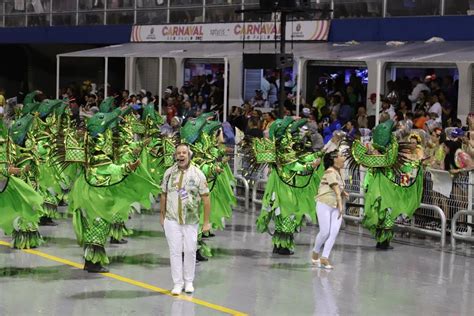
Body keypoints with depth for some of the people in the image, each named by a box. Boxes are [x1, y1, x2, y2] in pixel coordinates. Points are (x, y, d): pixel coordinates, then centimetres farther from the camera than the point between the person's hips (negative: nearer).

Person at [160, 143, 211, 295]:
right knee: (175, 251, 2)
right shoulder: (169, 173, 2)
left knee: (190, 250, 5)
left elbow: (205, 198, -5)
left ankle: (188, 282, 20)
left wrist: (206, 222, -6)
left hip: (191, 221, -1)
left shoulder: (197, 174, -5)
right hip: (172, 220, 1)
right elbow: (163, 195, 10)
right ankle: (177, 283, 9)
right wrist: (162, 216, 12)